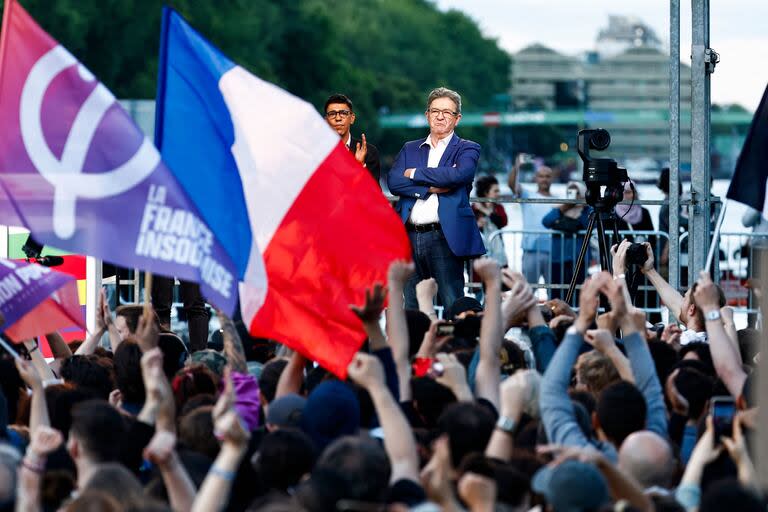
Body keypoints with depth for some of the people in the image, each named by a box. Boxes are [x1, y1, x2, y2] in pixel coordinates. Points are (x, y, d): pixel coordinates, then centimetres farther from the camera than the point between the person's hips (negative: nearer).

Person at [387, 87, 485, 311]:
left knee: (453, 307, -6)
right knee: (411, 308, 5)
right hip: (410, 238, 4)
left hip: (444, 239, -4)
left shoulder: (467, 149, 8)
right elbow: (393, 181, 1)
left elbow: (459, 174, -14)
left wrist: (416, 174, -4)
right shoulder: (410, 149, 18)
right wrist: (431, 187, -11)